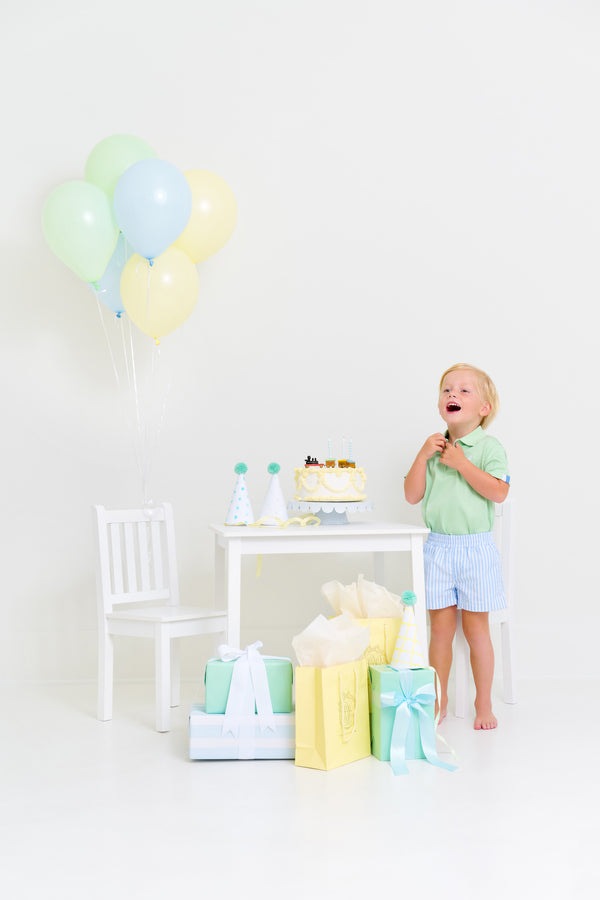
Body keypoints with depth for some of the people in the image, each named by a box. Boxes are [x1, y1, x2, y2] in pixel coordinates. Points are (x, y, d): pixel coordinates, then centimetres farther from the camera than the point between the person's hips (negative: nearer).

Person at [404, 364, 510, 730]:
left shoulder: (489, 446, -5)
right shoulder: (434, 447, 8)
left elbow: (499, 491, -19)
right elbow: (412, 494, 4)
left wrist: (461, 463, -20)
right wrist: (423, 456, -8)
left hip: (475, 547, -3)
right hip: (438, 546, 3)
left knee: (475, 627, 3)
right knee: (440, 626, 7)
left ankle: (484, 704, 15)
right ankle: (439, 702, 18)